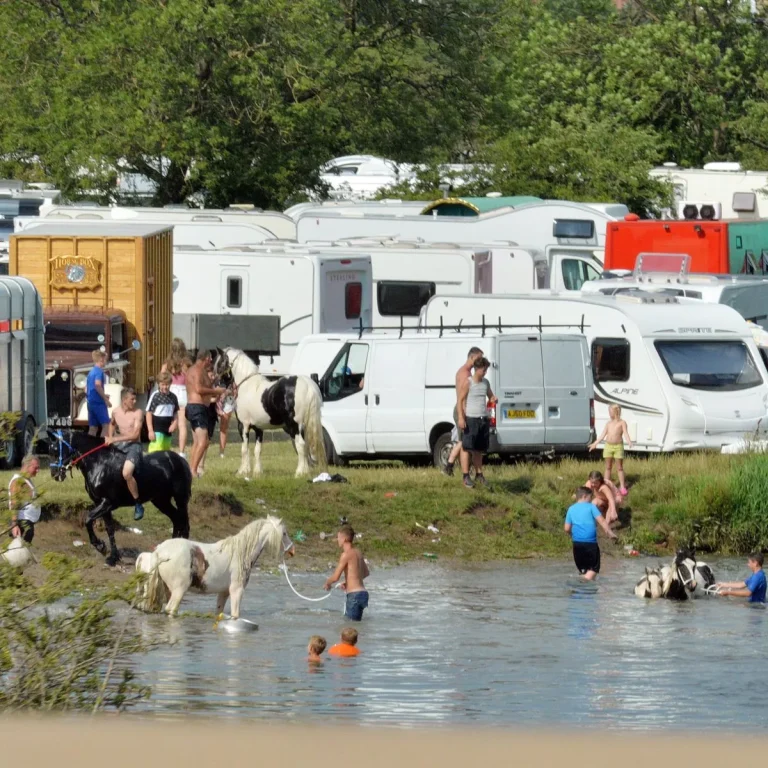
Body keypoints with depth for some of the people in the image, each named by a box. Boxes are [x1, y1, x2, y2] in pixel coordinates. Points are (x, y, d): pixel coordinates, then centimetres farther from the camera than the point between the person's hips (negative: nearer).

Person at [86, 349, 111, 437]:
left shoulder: (91, 372, 17)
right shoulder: (99, 371, -9)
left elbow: (86, 389, 22)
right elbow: (97, 385, -25)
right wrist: (106, 399, -18)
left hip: (90, 403, 8)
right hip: (99, 403, -8)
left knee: (93, 428, 8)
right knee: (106, 425, -8)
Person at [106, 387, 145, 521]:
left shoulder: (138, 413, -11)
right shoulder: (116, 412, 5)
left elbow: (135, 434, -20)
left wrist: (115, 439, -24)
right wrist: (110, 437, 12)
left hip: (134, 446, -6)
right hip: (118, 445, 6)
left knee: (126, 473, -30)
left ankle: (138, 505, -15)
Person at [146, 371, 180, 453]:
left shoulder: (173, 397, 6)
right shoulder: (155, 396, -9)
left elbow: (175, 413, 16)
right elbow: (149, 413, -9)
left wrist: (175, 423, -3)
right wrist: (150, 430, -13)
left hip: (168, 430, 6)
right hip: (157, 430, -6)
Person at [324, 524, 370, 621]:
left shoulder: (346, 554, -13)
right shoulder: (358, 553, 13)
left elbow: (335, 577, -15)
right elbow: (366, 573, 26)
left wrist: (327, 583, 7)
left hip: (354, 595, -9)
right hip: (362, 593, 9)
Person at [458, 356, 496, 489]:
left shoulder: (486, 383, 12)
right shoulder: (468, 383, -7)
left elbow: (490, 396, 28)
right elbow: (460, 400, -10)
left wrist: (493, 399, 5)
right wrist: (461, 418, -18)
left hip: (483, 419, 6)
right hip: (471, 419, -6)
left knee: (479, 449, 12)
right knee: (467, 448, -5)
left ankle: (479, 475, 20)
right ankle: (466, 477, -6)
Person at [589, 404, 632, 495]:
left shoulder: (622, 423, -1)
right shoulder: (609, 423, 13)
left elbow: (626, 433, -11)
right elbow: (603, 435, 16)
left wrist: (629, 441, -29)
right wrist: (595, 444, 14)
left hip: (618, 446, -4)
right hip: (608, 446, 4)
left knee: (619, 468, 0)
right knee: (608, 467, 8)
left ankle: (622, 487, 3)